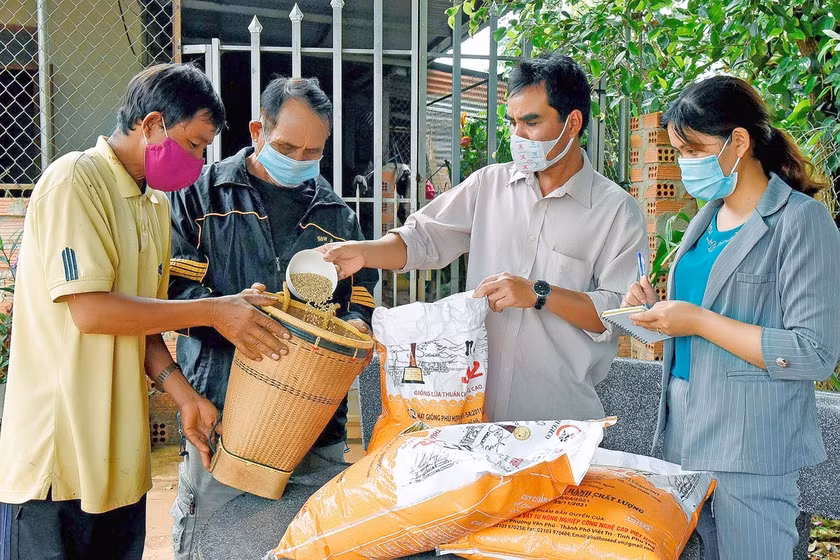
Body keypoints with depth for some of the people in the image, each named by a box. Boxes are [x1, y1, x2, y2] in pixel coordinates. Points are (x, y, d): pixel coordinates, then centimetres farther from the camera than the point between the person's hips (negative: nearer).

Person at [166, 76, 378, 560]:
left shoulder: (336, 214, 14)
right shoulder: (202, 194, 4)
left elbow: (363, 295, 17)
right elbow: (170, 285, -3)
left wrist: (355, 324, -5)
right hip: (222, 413, -2)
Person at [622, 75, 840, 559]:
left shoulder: (801, 221, -13)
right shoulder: (707, 218, 11)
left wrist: (700, 322, -20)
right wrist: (660, 307, 1)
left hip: (751, 447, -7)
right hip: (683, 429, 7)